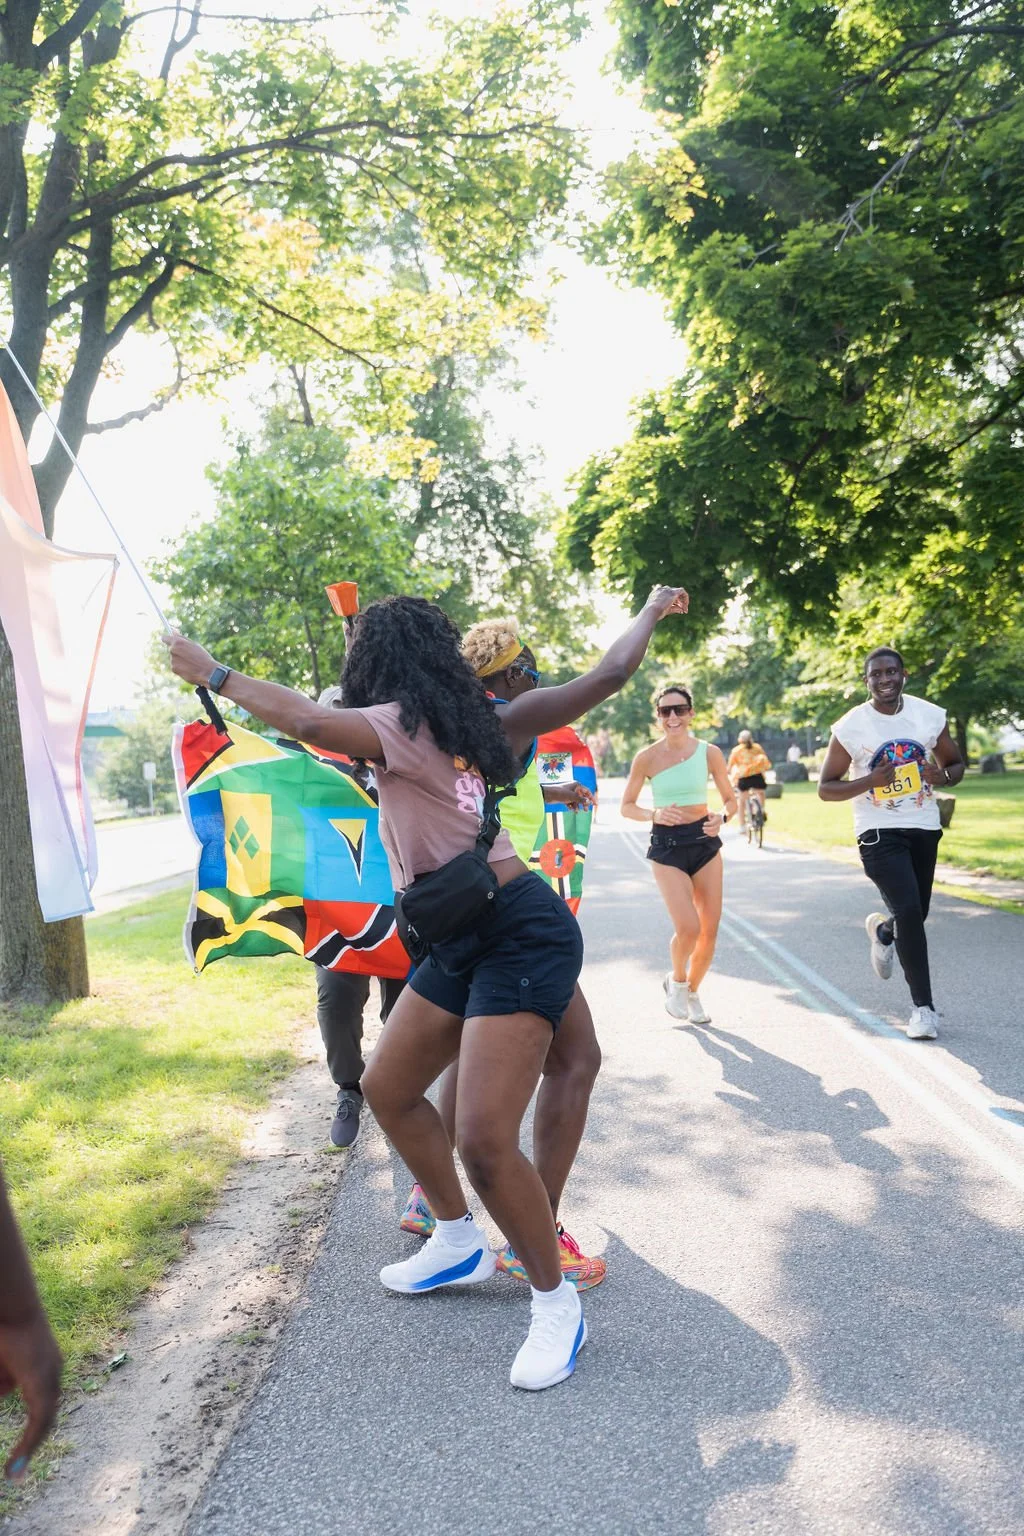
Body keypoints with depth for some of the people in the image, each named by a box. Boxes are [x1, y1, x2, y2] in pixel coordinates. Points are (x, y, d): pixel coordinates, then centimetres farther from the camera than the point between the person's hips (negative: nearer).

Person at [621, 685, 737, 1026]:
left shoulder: (709, 752, -2)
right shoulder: (647, 758, -7)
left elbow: (730, 800, 7)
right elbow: (627, 807, 0)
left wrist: (722, 817, -15)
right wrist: (654, 814, -19)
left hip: (705, 842, 3)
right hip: (667, 846, -3)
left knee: (710, 931, 3)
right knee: (688, 928, -16)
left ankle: (693, 992, 29)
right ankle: (676, 981, 16)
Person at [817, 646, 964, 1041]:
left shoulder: (931, 716, -1)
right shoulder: (849, 727, -9)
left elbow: (956, 764, 12)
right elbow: (825, 788, -5)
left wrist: (943, 776, -13)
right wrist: (870, 781, -22)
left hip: (924, 829, 4)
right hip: (879, 832, -4)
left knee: (915, 916, 13)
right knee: (909, 911, -17)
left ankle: (882, 931, 51)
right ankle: (923, 1006, -4)